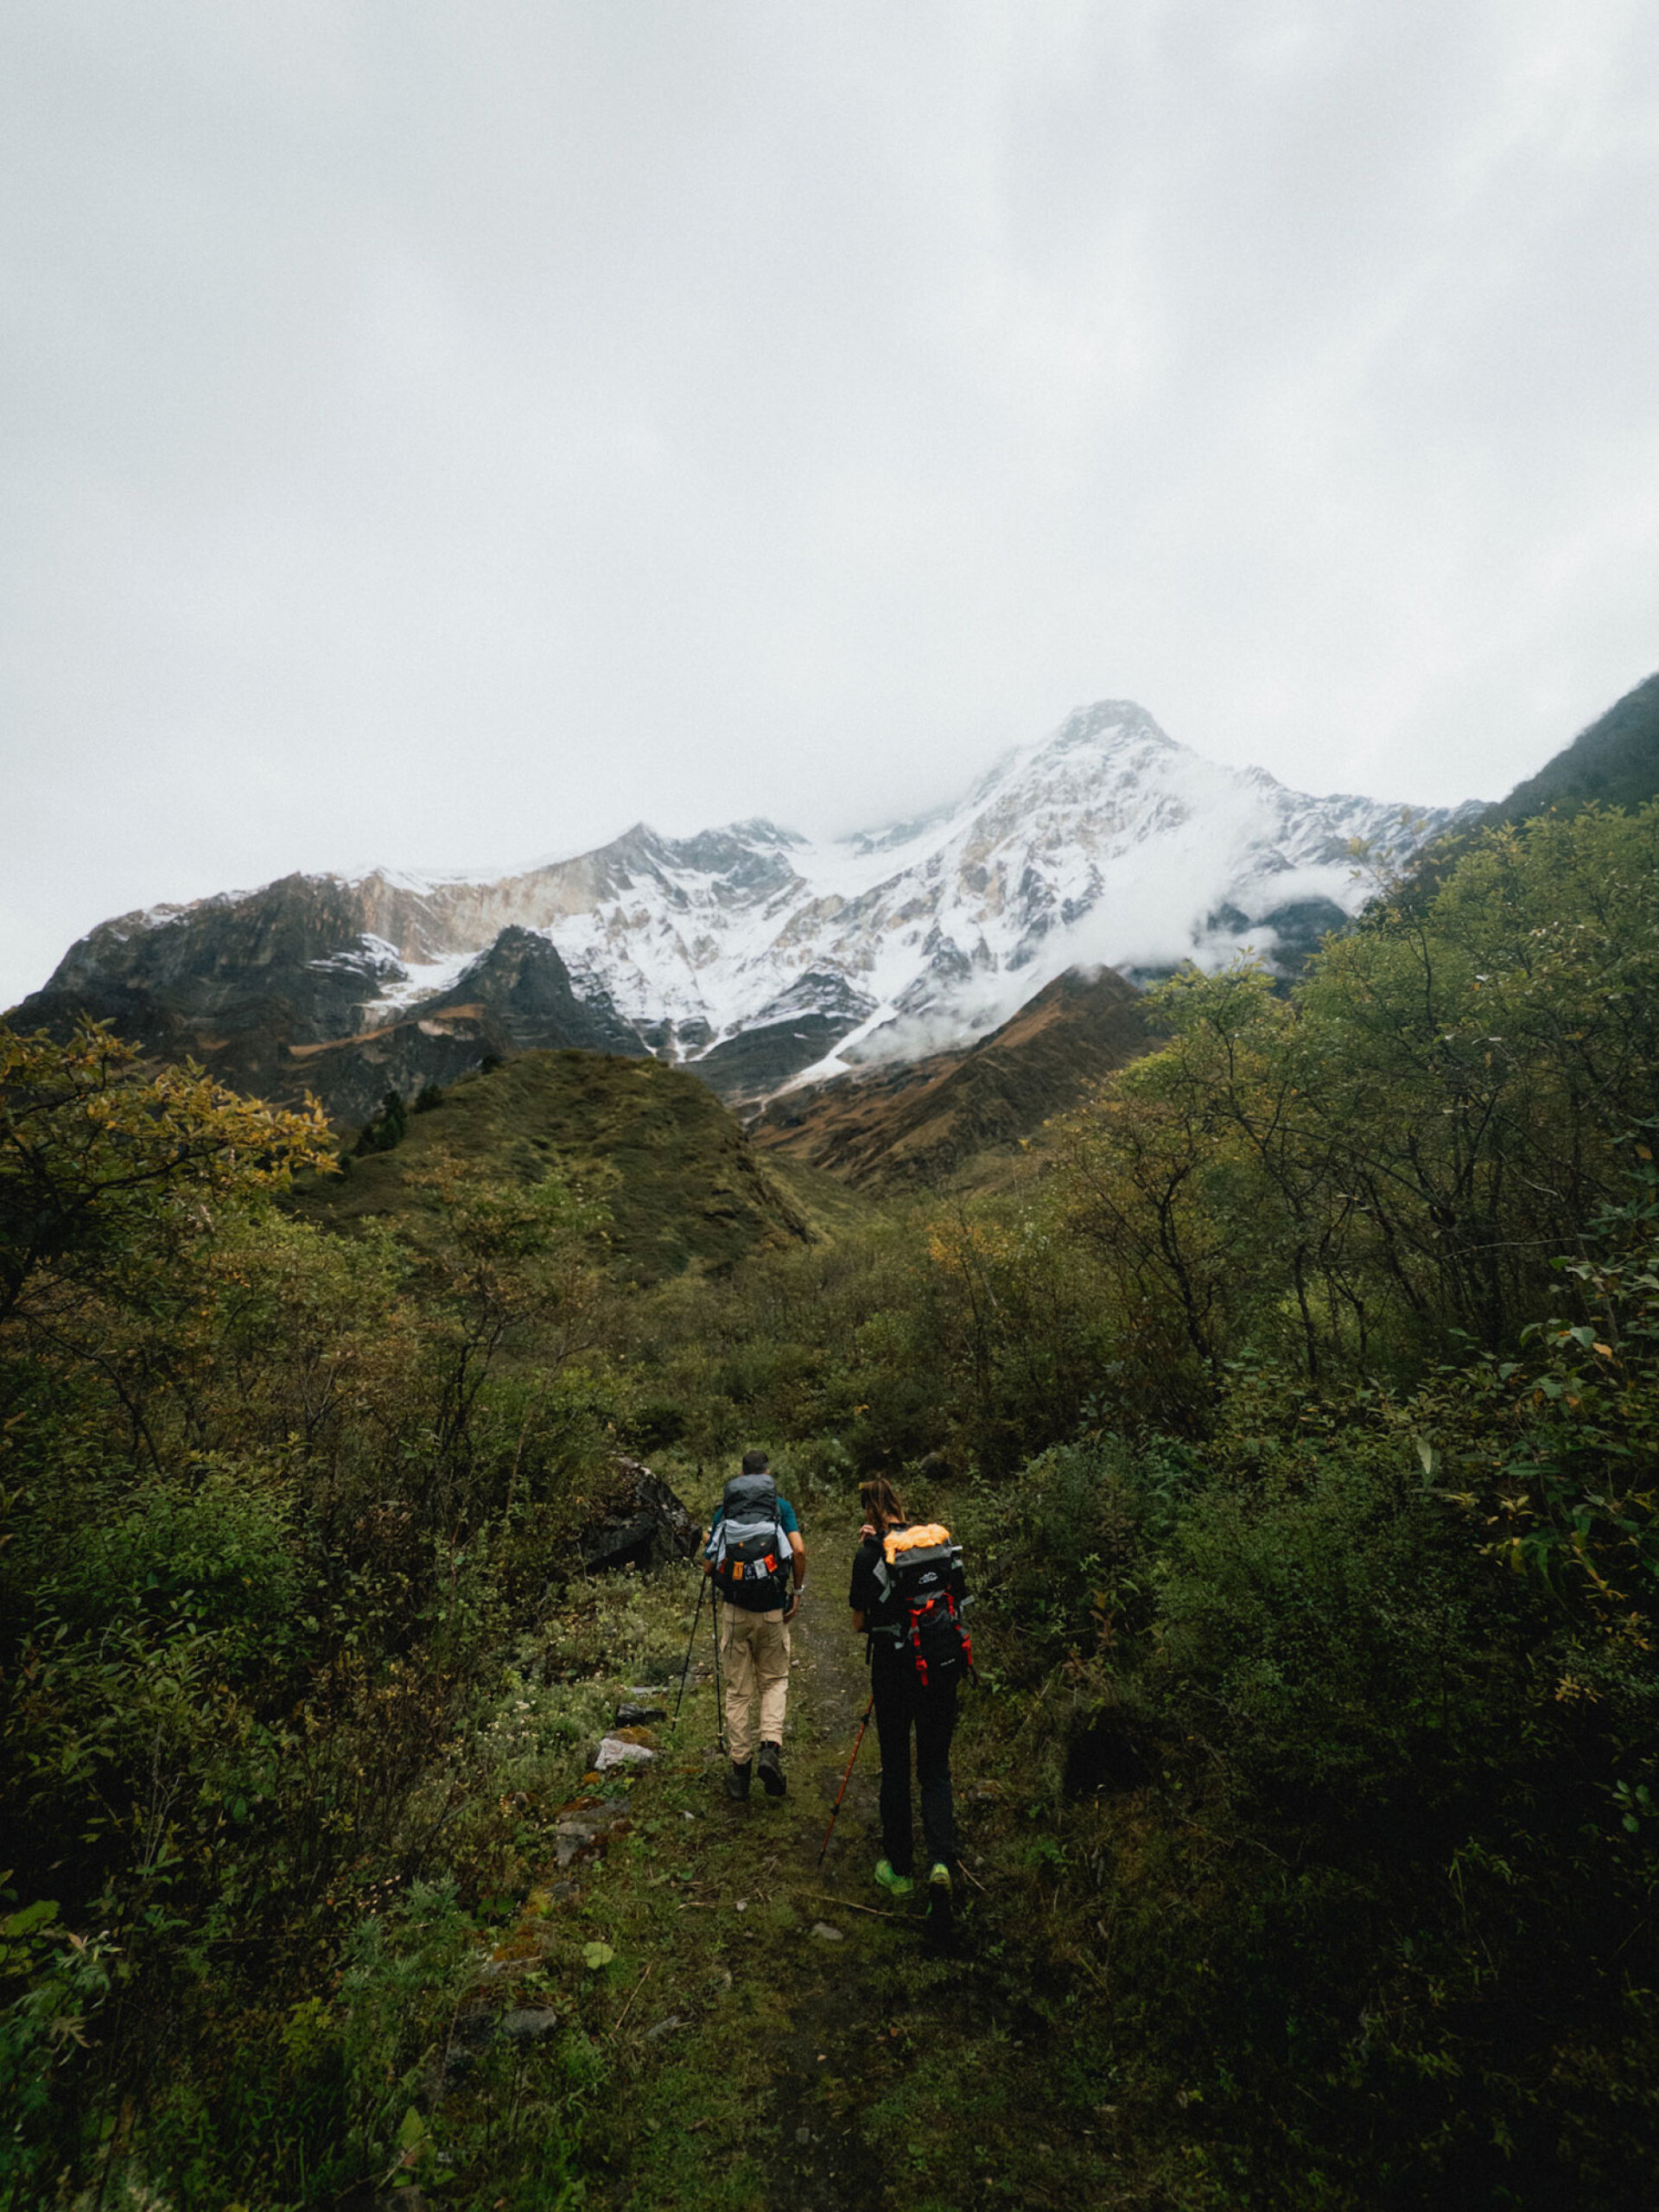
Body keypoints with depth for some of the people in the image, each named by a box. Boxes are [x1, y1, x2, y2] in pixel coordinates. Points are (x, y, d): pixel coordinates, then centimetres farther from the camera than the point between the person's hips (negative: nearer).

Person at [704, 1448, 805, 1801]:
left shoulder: (723, 1510, 5)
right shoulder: (781, 1507, 1)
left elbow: (708, 1567, 5)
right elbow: (799, 1551, -12)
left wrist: (709, 1547, 26)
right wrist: (797, 1591, 1)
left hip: (734, 1612, 1)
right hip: (772, 1612, -1)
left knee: (738, 1690, 13)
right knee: (774, 1681, 17)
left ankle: (739, 1767, 16)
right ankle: (771, 1748, -3)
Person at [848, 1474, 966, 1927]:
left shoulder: (871, 1554, -12)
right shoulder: (940, 1541, -2)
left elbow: (860, 1623, -4)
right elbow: (956, 1602, 10)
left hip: (894, 1671, -3)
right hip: (941, 1667, 3)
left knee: (895, 1769, 16)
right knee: (935, 1769, 15)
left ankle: (899, 1870, 28)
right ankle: (942, 1861, -4)